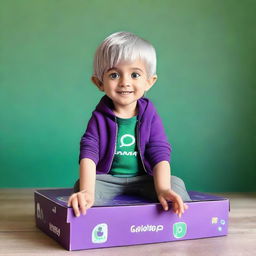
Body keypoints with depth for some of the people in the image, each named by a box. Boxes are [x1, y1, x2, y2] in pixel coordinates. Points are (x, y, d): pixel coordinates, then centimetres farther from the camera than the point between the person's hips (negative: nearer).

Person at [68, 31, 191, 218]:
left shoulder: (150, 117, -5)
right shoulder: (99, 118, -8)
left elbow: (160, 154, -13)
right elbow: (88, 153, -20)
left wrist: (163, 189, -31)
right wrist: (86, 191, -38)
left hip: (143, 178, 1)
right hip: (107, 178, -1)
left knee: (176, 184, -23)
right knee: (80, 185, -30)